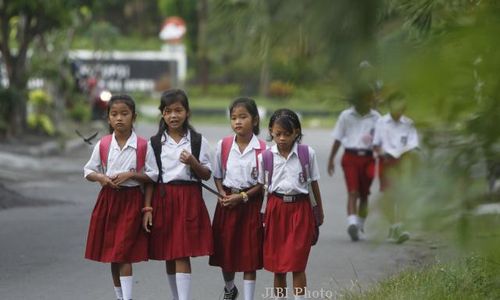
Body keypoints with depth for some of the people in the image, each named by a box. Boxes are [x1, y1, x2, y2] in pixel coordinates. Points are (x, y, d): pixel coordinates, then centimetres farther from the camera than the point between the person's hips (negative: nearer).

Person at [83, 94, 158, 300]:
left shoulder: (143, 146, -6)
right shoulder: (103, 145, 1)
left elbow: (153, 175, -4)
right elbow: (88, 171, 8)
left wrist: (130, 175, -16)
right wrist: (101, 177, -12)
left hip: (131, 200, -3)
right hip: (108, 198, 4)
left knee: (124, 253, -10)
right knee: (111, 254, 10)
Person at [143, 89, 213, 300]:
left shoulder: (198, 141, 2)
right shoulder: (155, 143, 5)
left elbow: (207, 175, 4)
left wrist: (193, 163, -15)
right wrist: (147, 208, -1)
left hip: (189, 200, -2)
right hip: (163, 199, 2)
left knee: (182, 255, -9)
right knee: (168, 256, 8)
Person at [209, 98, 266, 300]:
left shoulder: (262, 149, -9)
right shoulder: (223, 145, 0)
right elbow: (218, 176, 9)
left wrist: (242, 197, -15)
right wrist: (223, 194, -8)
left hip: (250, 203, -3)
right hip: (227, 204, 3)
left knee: (250, 254, 0)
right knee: (225, 251, 11)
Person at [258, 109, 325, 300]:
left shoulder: (307, 153, -3)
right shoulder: (265, 157, -2)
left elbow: (314, 184, 5)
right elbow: (262, 187, 3)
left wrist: (320, 211, 11)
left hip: (300, 209, -2)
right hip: (276, 209, 2)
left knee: (298, 263, -4)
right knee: (276, 263, 8)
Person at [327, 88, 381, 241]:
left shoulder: (375, 117, 6)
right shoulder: (346, 116, 5)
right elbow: (338, 139, 11)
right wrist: (331, 159, 13)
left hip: (367, 158, 2)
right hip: (350, 157, -2)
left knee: (364, 194, 7)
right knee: (353, 192, -13)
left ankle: (360, 226, 16)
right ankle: (352, 223, -26)